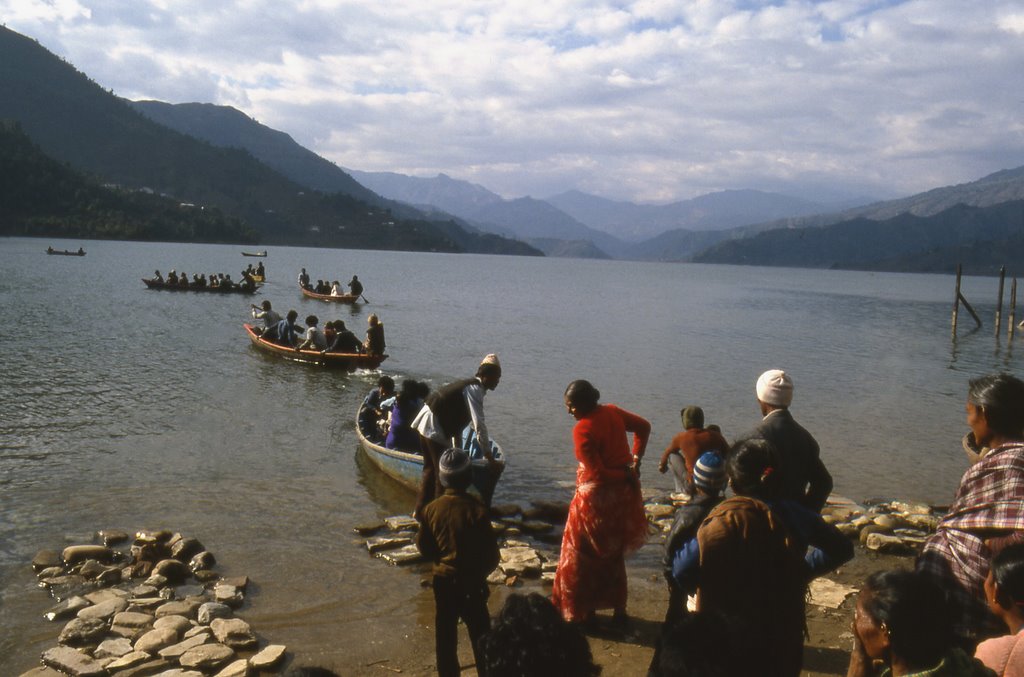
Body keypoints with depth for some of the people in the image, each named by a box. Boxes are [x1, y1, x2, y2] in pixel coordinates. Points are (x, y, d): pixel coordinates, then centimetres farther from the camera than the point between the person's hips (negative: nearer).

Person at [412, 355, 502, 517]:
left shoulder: (470, 385, 16)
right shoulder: (475, 389, -14)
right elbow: (479, 424, -19)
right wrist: (488, 454, -13)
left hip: (425, 424, 10)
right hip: (435, 428, -10)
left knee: (430, 468, 20)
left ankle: (421, 510, 30)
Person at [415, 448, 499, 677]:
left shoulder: (432, 508, -10)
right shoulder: (477, 509, -20)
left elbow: (423, 545, 0)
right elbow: (491, 551, -14)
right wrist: (482, 571, 5)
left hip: (442, 580, 3)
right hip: (471, 582, -3)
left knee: (445, 633, 16)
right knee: (479, 632, 13)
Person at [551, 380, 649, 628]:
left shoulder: (582, 430, -23)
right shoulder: (613, 412, -1)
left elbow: (597, 472, -22)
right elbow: (644, 426, 13)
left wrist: (626, 475, -7)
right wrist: (635, 459, 10)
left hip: (596, 499, -7)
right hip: (622, 496, 7)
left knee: (584, 558, 11)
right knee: (614, 555, 21)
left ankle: (585, 612, 19)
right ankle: (619, 611, 29)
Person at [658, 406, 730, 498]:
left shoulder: (681, 437, -3)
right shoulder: (715, 435, 0)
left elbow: (667, 453, 19)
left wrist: (662, 465, 40)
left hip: (693, 486, -2)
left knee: (672, 455, 14)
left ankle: (681, 490, 15)